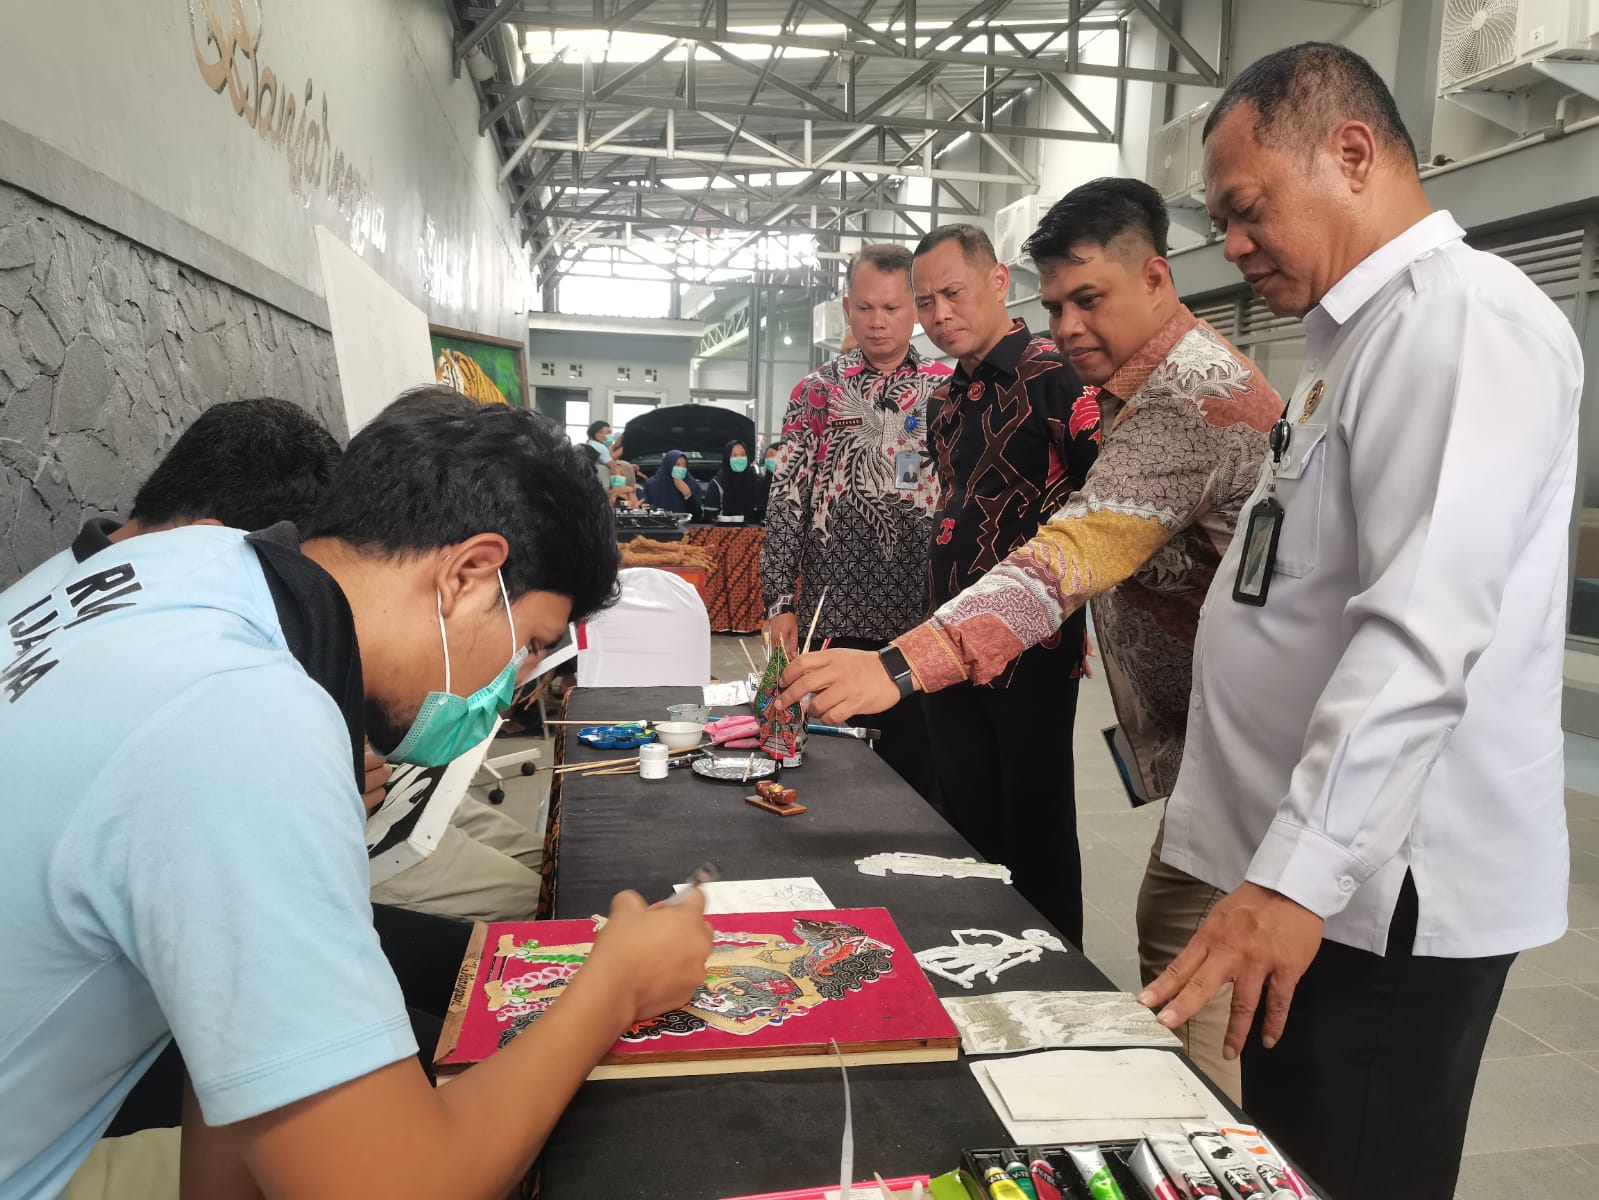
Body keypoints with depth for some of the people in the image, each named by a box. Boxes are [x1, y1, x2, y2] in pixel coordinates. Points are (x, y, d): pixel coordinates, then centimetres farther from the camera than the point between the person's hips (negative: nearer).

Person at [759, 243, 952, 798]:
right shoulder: (815, 391, 5)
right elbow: (786, 499, 2)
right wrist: (779, 602, -3)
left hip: (926, 613, 0)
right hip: (834, 613, 0)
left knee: (916, 770, 8)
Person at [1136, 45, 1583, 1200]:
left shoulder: (1462, 315, -15)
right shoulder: (1367, 332, 17)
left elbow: (1420, 634, -26)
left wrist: (1295, 874, -29)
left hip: (1379, 889, -9)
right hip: (1319, 870, 9)